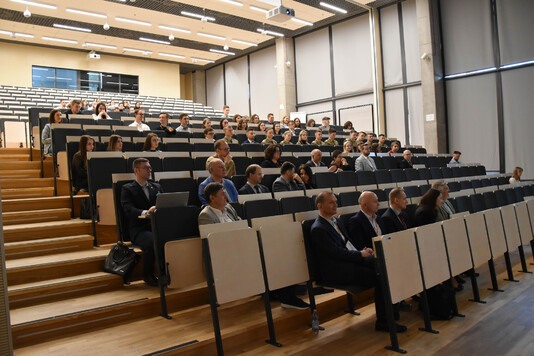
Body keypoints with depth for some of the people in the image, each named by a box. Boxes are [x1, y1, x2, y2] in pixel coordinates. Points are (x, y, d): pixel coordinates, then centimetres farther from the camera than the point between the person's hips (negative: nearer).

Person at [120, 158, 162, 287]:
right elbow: (129, 210, -9)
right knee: (151, 242, -35)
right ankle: (147, 275, -9)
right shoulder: (127, 189, 8)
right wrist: (145, 212, -28)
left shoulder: (156, 187, 24)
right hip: (139, 229, -4)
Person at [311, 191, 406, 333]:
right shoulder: (318, 229, -14)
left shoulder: (336, 220, 17)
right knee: (380, 278, -20)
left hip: (354, 259, 9)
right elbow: (337, 253, -18)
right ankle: (383, 322, -9)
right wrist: (361, 254, -11)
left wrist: (363, 250, 6)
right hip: (337, 272, -9)